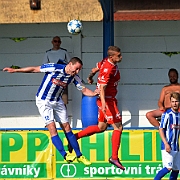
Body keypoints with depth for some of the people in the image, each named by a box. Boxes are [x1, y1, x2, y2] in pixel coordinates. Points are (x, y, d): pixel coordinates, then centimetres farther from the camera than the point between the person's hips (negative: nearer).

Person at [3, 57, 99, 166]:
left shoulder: (74, 77, -10)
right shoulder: (54, 68, -25)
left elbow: (84, 90, -2)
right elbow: (34, 69, -17)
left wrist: (94, 93, -24)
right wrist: (14, 70, -13)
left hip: (57, 102, 5)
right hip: (43, 101, -5)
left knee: (67, 128, 6)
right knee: (52, 128, -15)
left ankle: (79, 156, 12)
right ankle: (65, 155, -19)